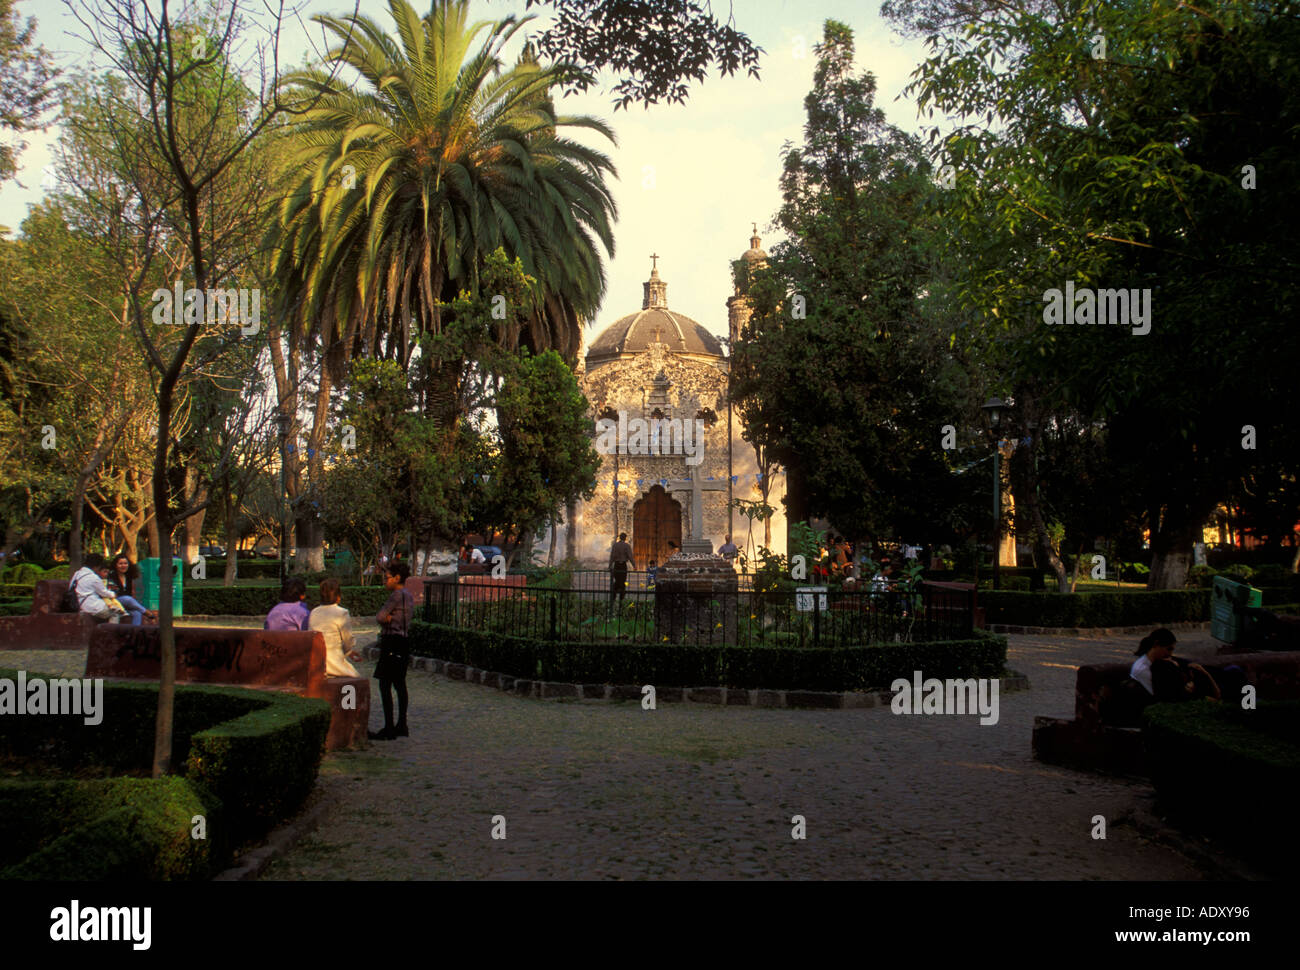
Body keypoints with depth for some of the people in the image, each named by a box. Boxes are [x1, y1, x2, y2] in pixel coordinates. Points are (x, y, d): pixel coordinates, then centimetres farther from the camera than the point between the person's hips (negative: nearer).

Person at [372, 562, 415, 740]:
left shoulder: (397, 595, -14)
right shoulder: (408, 595, 16)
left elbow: (380, 617, -13)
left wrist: (387, 619, 5)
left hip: (392, 642, -10)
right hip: (404, 640, 10)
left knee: (385, 685, -7)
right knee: (399, 683, 14)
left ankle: (389, 729, -6)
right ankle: (402, 726, 20)